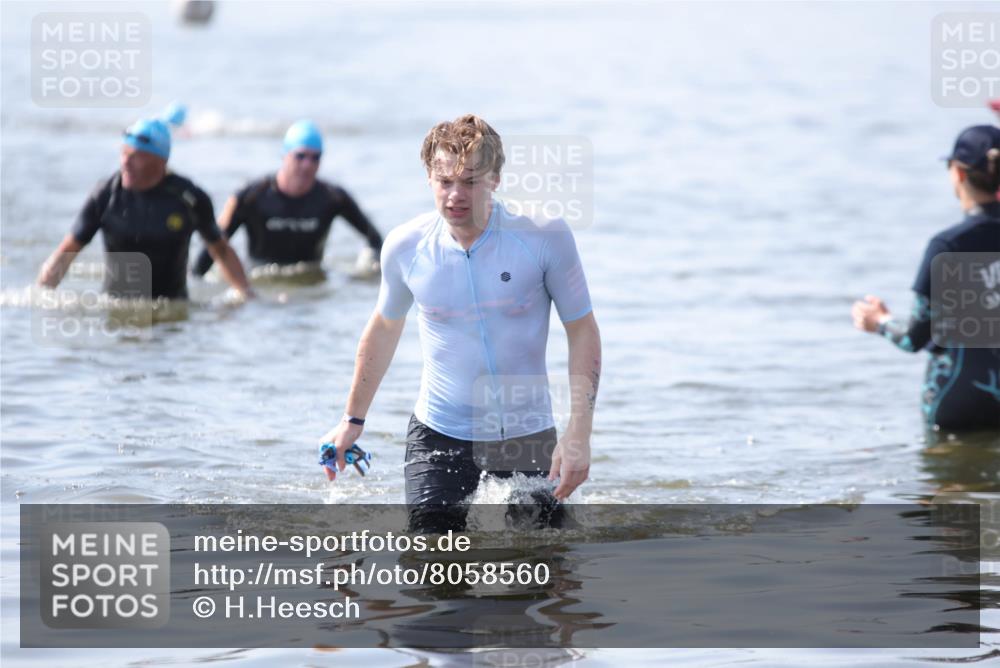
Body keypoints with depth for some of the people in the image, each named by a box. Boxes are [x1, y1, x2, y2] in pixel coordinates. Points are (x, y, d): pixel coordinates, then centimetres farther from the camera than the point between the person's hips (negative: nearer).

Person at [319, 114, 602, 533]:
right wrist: (352, 420, 19)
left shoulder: (545, 237, -12)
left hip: (527, 436, -1)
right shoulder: (404, 247, -5)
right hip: (438, 435, 1)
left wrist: (579, 434, -14)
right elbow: (385, 327, 14)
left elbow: (582, 332, -5)